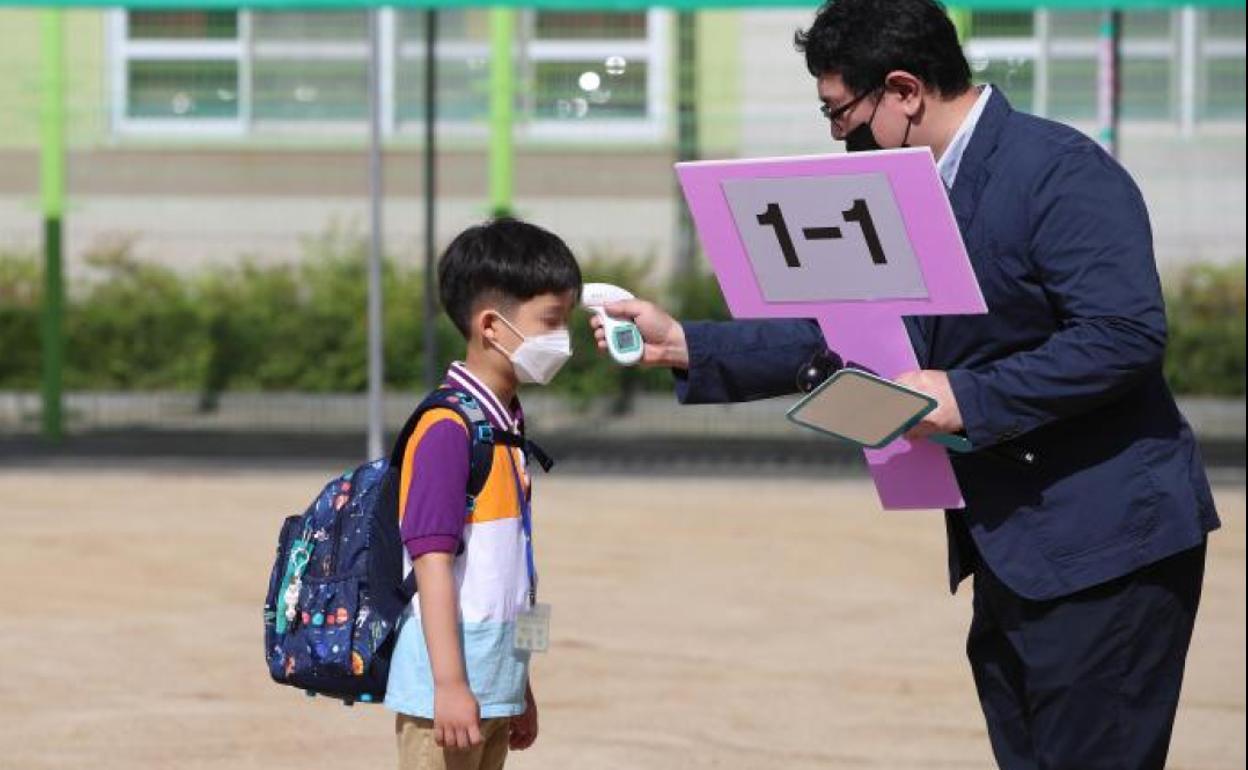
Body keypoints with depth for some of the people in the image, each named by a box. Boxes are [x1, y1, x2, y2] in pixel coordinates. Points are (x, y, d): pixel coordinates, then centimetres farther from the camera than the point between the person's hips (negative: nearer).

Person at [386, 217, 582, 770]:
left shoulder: (507, 425, 13)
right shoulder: (448, 428, -15)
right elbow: (432, 559, -19)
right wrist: (449, 683, -22)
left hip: (494, 683, 9)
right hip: (452, 685, -9)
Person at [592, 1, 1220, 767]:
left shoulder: (1061, 172, -15)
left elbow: (1124, 335, -24)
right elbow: (840, 336, 18)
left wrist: (967, 399, -23)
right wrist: (684, 345, 14)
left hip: (1105, 543, -9)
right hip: (1014, 555, 10)